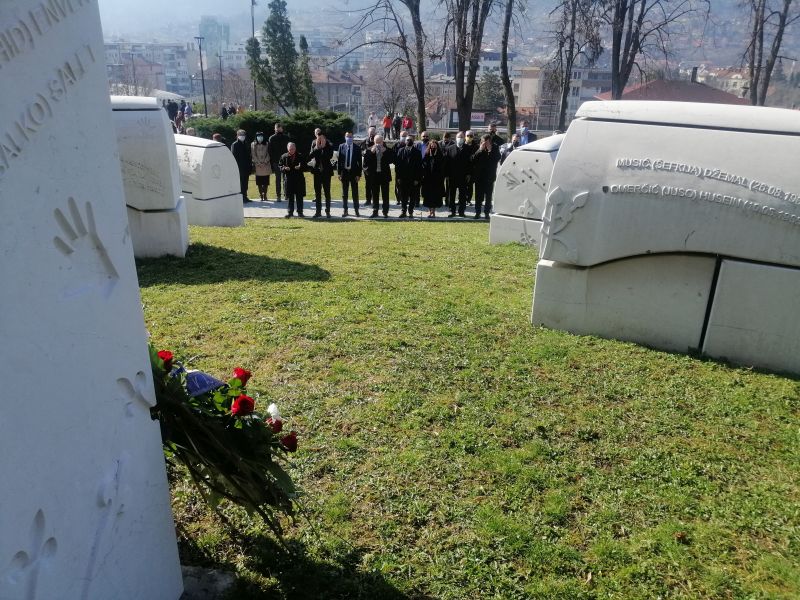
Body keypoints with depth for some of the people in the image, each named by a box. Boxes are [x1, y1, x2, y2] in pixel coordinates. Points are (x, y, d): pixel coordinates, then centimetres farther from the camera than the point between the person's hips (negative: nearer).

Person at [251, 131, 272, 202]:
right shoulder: (253, 145, 6)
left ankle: (265, 195, 8)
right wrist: (258, 163, -8)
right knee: (259, 182, -1)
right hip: (258, 166, 0)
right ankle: (261, 195, 4)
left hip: (266, 165, 1)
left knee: (266, 181, 1)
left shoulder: (266, 144, 7)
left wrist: (265, 162, -8)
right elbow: (253, 155, 1)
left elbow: (268, 154, 5)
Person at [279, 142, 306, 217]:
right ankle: (290, 212, 14)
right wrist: (284, 168, -13)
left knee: (299, 197, 3)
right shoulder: (284, 157, 3)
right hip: (289, 179, 0)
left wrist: (300, 167, -17)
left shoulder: (300, 156, 2)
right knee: (290, 197, 6)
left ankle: (300, 212, 11)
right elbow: (280, 166, 7)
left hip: (299, 180, 0)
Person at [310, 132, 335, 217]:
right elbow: (311, 155, -7)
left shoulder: (329, 145, -4)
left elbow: (330, 156, -18)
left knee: (327, 192, 2)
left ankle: (327, 211, 8)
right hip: (317, 171, 3)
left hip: (326, 171, -3)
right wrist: (317, 147, -16)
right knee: (317, 192, 8)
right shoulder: (314, 144, 4)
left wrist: (323, 147, -18)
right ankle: (318, 211, 14)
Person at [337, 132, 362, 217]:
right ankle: (345, 210, 15)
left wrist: (359, 174, -8)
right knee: (344, 193, 7)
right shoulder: (341, 146, 3)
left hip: (353, 172, -1)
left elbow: (359, 162, -2)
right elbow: (339, 160, 3)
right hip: (344, 171, 1)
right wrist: (339, 172, -3)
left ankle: (356, 210, 12)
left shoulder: (357, 148, -1)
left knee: (355, 192, 4)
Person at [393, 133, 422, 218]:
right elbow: (397, 164, 3)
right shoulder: (400, 151, 5)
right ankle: (404, 211, 15)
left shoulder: (416, 152, 1)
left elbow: (419, 166, -2)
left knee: (412, 197, 4)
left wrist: (417, 179, -8)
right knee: (403, 196, 6)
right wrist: (398, 177, -4)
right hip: (402, 178, 1)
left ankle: (410, 212, 13)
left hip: (413, 178, -1)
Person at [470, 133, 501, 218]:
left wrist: (490, 150, -18)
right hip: (479, 175, 0)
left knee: (488, 195, 5)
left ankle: (487, 212, 10)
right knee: (478, 195, 4)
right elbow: (473, 159, -8)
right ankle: (477, 212, 10)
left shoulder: (494, 148, 0)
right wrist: (480, 150, -17)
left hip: (490, 176, 0)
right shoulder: (478, 148, 0)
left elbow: (498, 158, -11)